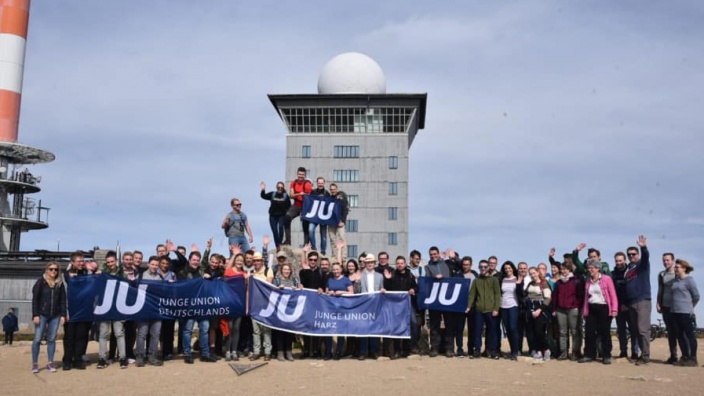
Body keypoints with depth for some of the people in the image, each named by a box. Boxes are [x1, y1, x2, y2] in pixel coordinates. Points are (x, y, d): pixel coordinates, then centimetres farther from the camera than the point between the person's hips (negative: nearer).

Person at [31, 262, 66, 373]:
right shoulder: (41, 282, -1)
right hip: (42, 315, -3)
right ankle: (35, 364, 4)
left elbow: (63, 300, 8)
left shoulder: (60, 283, 8)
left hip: (55, 315, 3)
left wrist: (63, 315, 0)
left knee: (51, 339, 4)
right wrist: (35, 315, -12)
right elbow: (35, 299, -5)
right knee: (38, 339, -3)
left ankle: (50, 364, 8)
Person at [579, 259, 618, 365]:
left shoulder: (606, 279, -4)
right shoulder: (588, 281, 12)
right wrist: (585, 311, 10)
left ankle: (606, 356, 8)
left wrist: (614, 309, -14)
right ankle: (589, 355, 9)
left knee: (605, 332, 0)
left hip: (603, 308, -5)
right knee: (589, 332, 2)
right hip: (591, 309, 5)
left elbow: (613, 295, -7)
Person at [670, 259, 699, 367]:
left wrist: (689, 306, 7)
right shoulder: (675, 281, 13)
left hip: (686, 313, -7)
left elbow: (696, 296, -4)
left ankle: (693, 358, 4)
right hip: (675, 312, 7)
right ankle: (685, 356, 18)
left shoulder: (689, 280, -7)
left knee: (690, 335, -1)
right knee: (679, 335, 10)